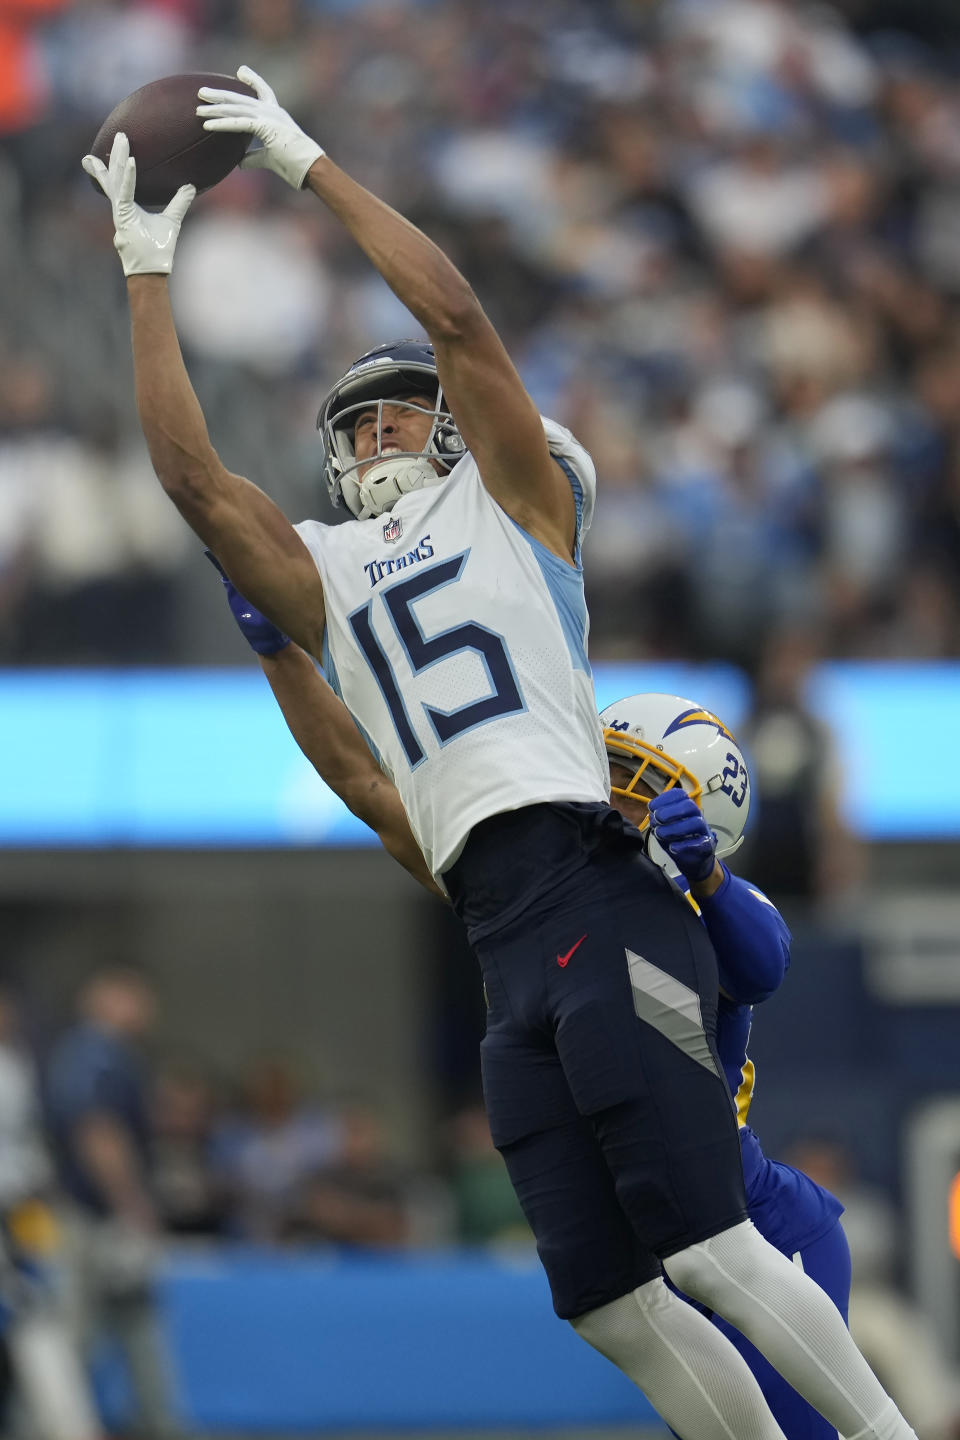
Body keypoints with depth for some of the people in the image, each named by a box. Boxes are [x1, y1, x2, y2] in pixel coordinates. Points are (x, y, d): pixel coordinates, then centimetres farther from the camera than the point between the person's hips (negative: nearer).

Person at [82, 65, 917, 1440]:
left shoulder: (515, 504, 13)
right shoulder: (327, 577, 26)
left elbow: (455, 314, 2)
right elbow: (191, 470, 19)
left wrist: (311, 164, 7)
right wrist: (149, 269, 19)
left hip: (596, 902, -6)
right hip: (506, 951, 6)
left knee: (708, 1248, -16)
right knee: (610, 1304, 0)